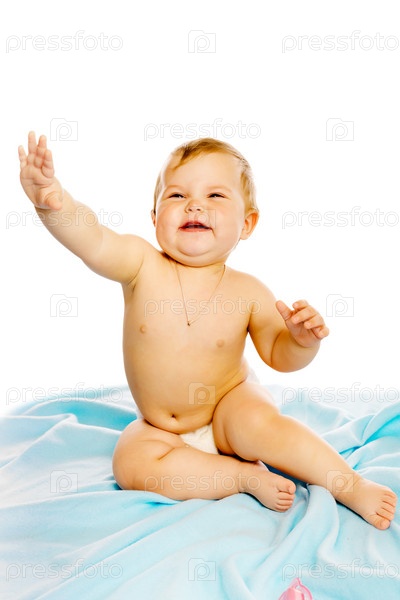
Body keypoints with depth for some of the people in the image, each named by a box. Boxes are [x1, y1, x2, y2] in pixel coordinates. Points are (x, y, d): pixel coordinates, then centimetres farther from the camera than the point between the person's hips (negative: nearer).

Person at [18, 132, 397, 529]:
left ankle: (352, 486, -14)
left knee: (257, 424, -31)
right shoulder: (142, 265, -18)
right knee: (131, 463, -23)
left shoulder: (247, 292, -16)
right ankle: (246, 475, -15)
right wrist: (53, 202, -58)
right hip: (161, 428, 2)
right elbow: (92, 242, -38)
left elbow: (278, 355, -3)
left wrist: (303, 340, -26)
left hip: (229, 409, -1)